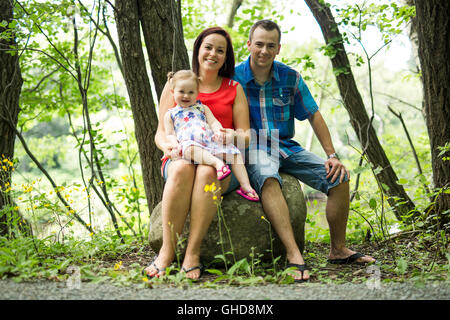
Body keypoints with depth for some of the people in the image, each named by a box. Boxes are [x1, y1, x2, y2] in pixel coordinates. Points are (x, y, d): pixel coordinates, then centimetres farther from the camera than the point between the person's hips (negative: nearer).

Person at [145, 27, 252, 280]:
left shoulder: (234, 89, 17)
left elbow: (246, 136, 11)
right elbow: (161, 132, 10)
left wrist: (234, 137, -15)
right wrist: (167, 145, -15)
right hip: (181, 156, 0)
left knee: (207, 171, -37)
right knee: (182, 168, -37)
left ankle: (192, 253, -34)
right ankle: (167, 251, -33)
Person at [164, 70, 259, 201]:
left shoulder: (202, 108, 27)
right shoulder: (170, 114, 21)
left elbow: (213, 122, 14)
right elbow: (170, 135, 12)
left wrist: (218, 131, -10)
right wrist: (175, 145, -11)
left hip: (210, 141, 4)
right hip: (190, 143, -3)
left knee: (232, 151, -18)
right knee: (187, 146, -40)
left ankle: (245, 186, -20)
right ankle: (216, 162, -58)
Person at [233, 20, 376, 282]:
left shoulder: (290, 78, 5)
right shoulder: (234, 77, -3)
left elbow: (314, 116, 8)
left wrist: (333, 156, 1)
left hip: (285, 146, 4)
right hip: (253, 148, -4)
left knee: (339, 178, -12)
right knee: (268, 179, -40)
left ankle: (338, 250, 2)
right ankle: (294, 255, -44)